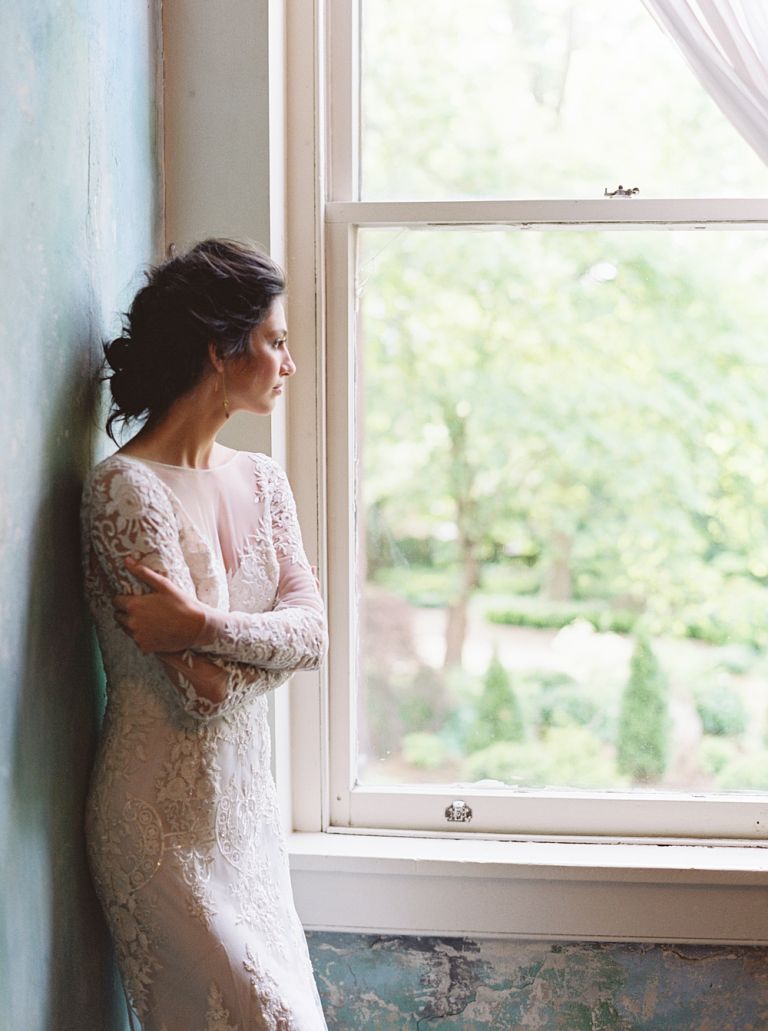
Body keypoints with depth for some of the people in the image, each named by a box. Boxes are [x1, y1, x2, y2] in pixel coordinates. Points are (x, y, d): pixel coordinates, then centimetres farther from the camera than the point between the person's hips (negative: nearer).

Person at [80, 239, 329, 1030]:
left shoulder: (262, 480, 8)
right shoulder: (126, 488, -16)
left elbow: (313, 629, -6)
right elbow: (205, 685, -22)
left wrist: (205, 625, -20)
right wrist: (273, 639, -8)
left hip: (247, 801, 7)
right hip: (164, 822, -7)